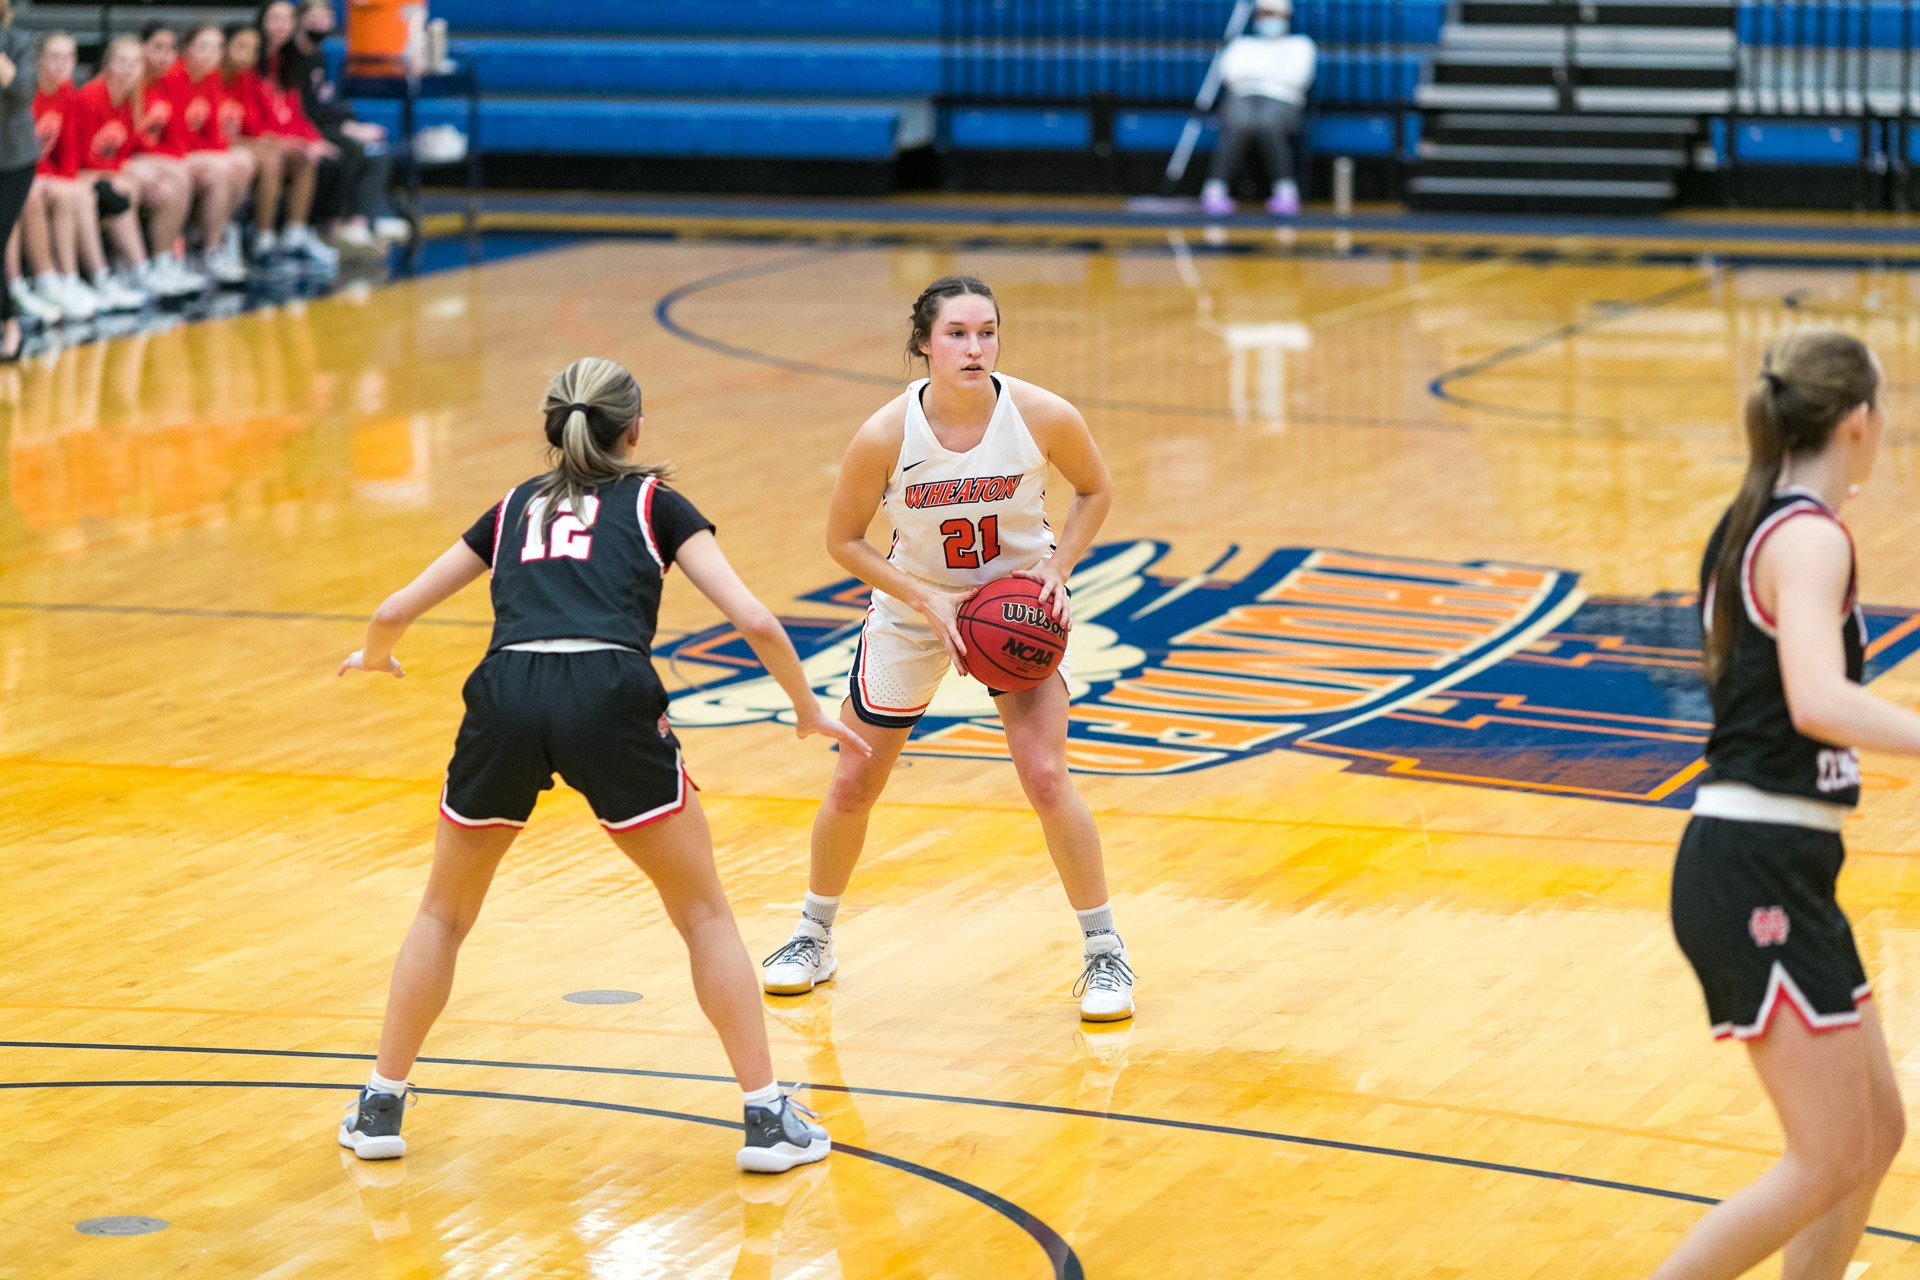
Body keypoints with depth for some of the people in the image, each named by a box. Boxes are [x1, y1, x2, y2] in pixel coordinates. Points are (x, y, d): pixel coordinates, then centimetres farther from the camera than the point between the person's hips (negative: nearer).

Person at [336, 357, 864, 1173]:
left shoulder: (516, 508, 27)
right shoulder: (654, 504, 19)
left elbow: (394, 611, 32)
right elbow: (754, 621, 10)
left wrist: (376, 655, 55)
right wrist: (807, 711, 25)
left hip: (508, 696, 2)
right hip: (608, 698, -2)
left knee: (445, 912, 25)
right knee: (703, 912, 14)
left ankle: (380, 1107, 26)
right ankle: (767, 1119, 10)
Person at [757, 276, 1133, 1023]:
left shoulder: (1044, 417, -24)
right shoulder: (886, 435, -26)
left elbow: (1095, 490, -3)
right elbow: (844, 540, -11)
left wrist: (1059, 567, -18)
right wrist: (926, 598, -22)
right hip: (912, 613, 1)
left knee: (1046, 778, -15)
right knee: (853, 785, 8)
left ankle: (1104, 953, 1)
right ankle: (814, 939, 32)